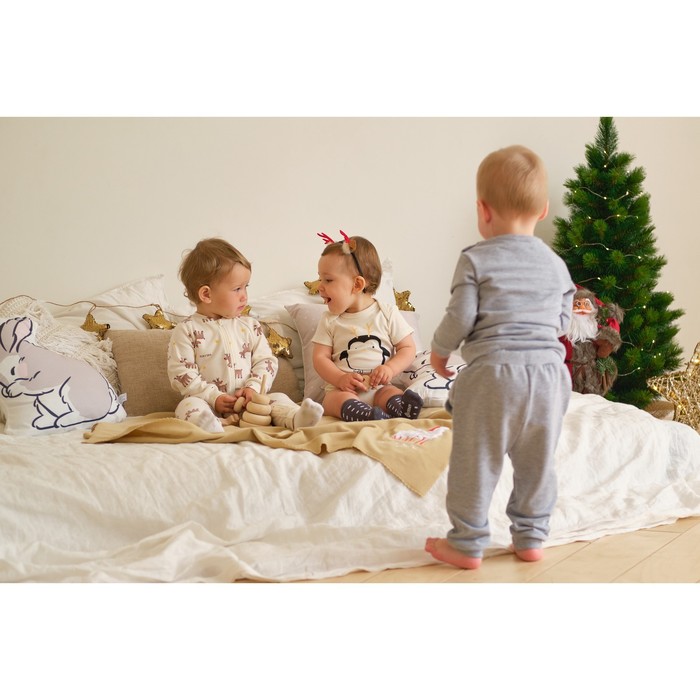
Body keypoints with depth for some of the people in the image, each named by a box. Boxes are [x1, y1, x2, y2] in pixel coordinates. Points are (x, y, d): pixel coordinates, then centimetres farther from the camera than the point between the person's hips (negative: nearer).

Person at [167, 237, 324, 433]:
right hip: (209, 404, -4)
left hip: (247, 401, 4)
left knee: (278, 398, -16)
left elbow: (266, 360, 10)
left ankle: (296, 419, -44)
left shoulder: (250, 327, 11)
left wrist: (253, 387, -10)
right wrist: (213, 397, -15)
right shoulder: (187, 331, -1)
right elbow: (180, 373, -6)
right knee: (189, 406, -31)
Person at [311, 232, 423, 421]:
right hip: (342, 389, -1)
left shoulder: (388, 314, 6)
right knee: (339, 399, -34)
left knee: (393, 394, -30)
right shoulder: (329, 321, 10)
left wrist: (390, 368, -13)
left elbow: (408, 348, 7)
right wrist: (340, 378, -15)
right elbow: (320, 358, 5)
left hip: (379, 387, 1)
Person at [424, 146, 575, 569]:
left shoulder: (476, 260, -5)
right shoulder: (555, 264, 9)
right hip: (548, 371, 4)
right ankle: (531, 538, 25)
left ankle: (468, 544, 12)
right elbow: (563, 322, 14)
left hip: (492, 373, -4)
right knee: (538, 462, 15)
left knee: (475, 461, 6)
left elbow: (460, 318, -8)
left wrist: (439, 351, 10)